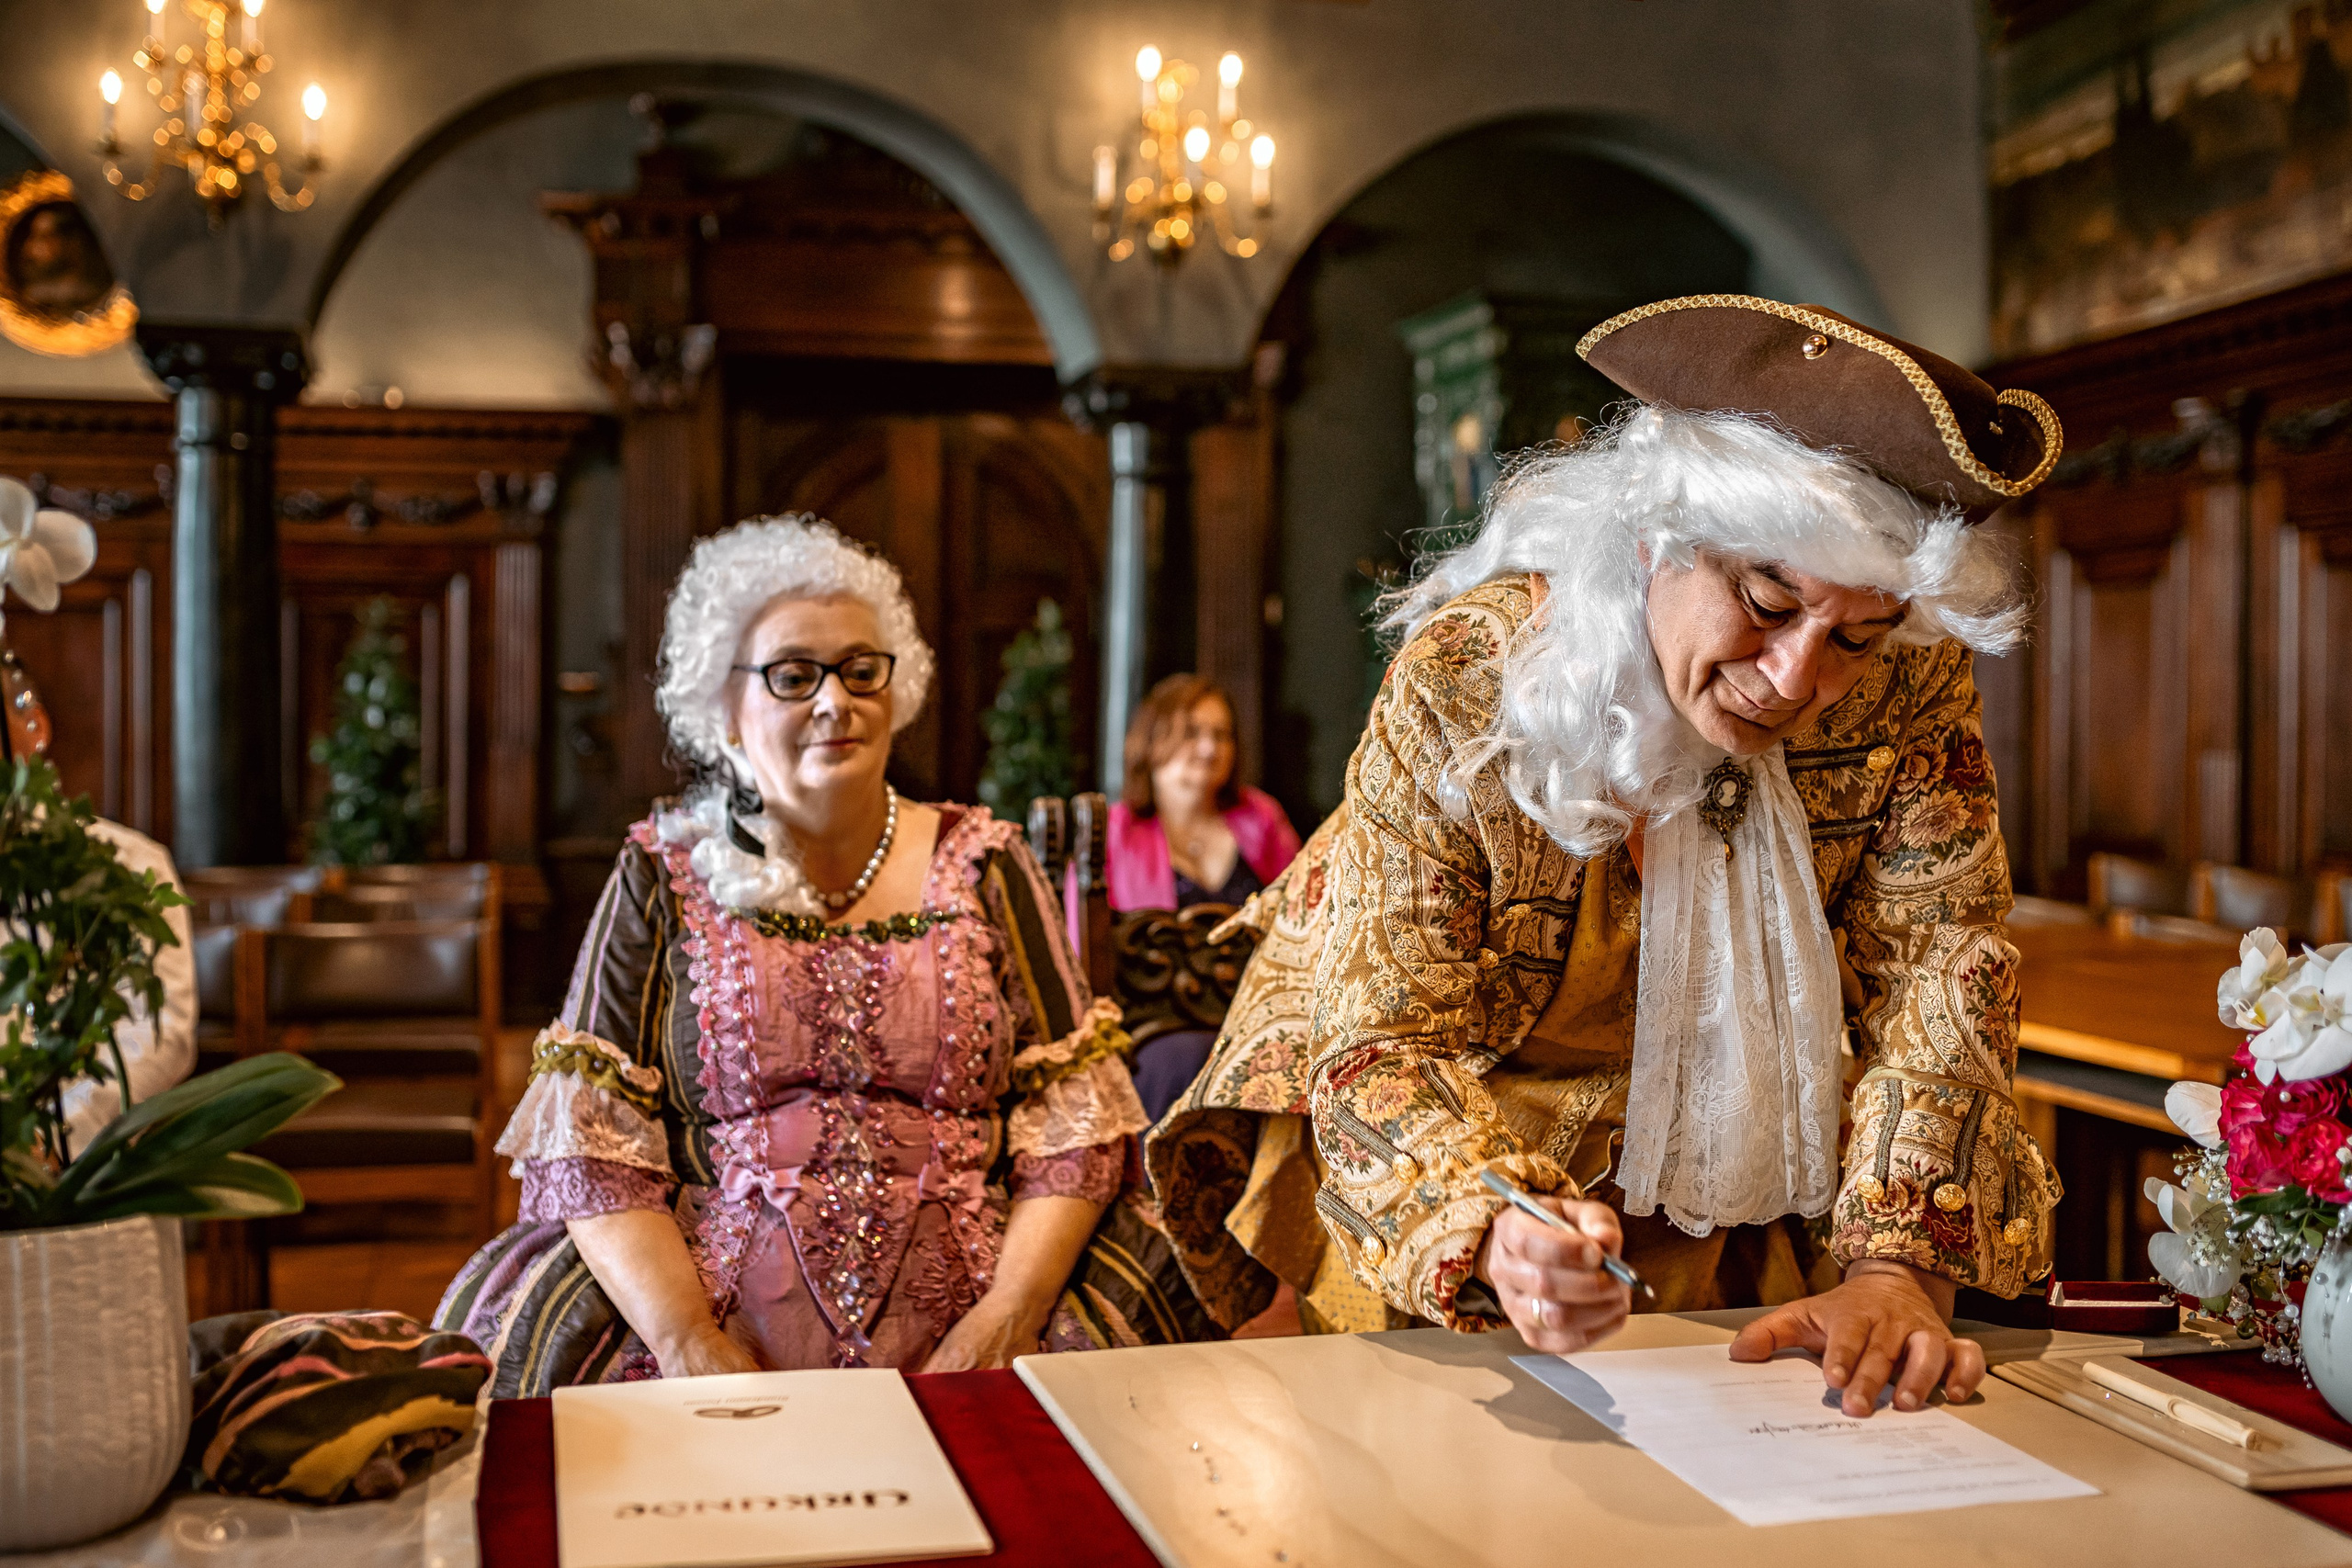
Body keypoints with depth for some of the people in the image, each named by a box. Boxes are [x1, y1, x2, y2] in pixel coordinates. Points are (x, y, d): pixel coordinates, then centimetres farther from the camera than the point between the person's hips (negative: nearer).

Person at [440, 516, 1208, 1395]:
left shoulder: (983, 867, 9)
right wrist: (688, 1341, -14)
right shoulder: (663, 879, 7)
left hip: (963, 1349, 0)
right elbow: (588, 1146, 0)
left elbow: (1075, 1123, 4)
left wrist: (1008, 1312, -12)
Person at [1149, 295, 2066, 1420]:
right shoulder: (1463, 680, -27)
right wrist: (1495, 1232, -46)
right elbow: (1387, 1042, -26)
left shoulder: (1910, 683, -18)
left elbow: (1940, 975, -15)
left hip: (1710, 1172, 3)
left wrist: (1899, 1271, -30)